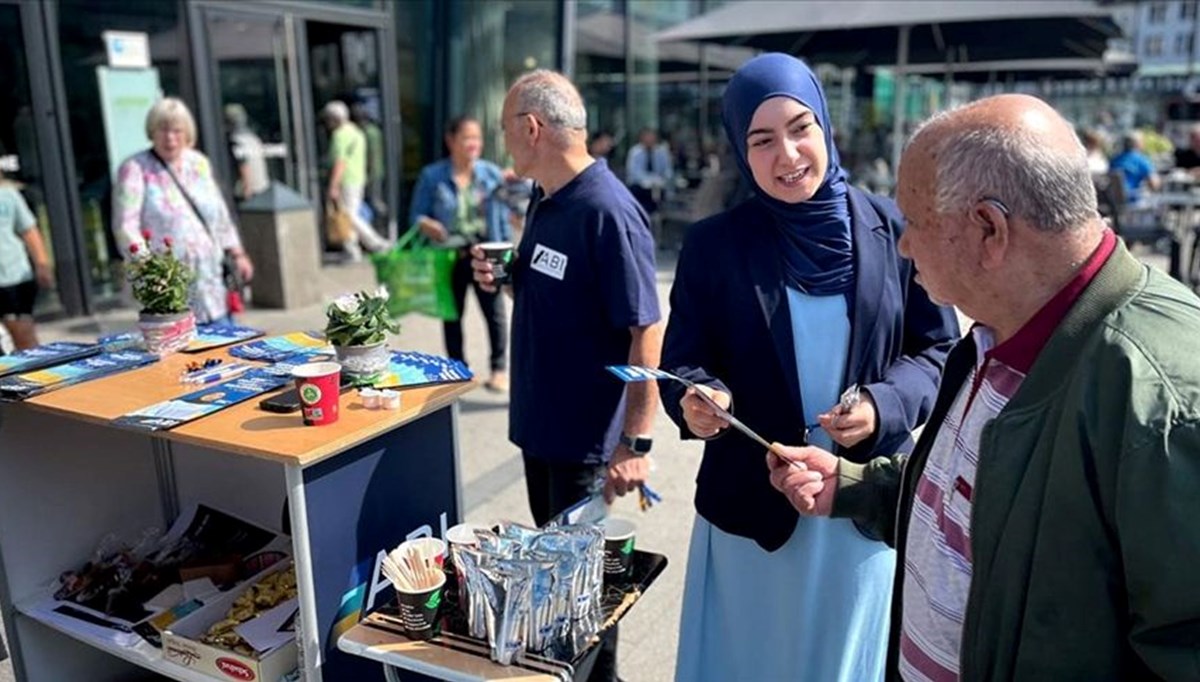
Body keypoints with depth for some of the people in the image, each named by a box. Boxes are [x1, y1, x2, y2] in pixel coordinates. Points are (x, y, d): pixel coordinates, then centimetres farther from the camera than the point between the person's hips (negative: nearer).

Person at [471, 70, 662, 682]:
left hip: (587, 433, -9)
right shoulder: (544, 200, 5)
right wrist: (504, 280, -2)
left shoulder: (607, 212, -22)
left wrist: (636, 442, -23)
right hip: (539, 419, 9)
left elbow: (645, 332, -23)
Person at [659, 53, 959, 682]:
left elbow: (940, 350, 0)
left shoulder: (893, 230, -5)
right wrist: (698, 398, -26)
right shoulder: (712, 243, -5)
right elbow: (681, 360, -3)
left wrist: (884, 407, -18)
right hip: (749, 505, 0)